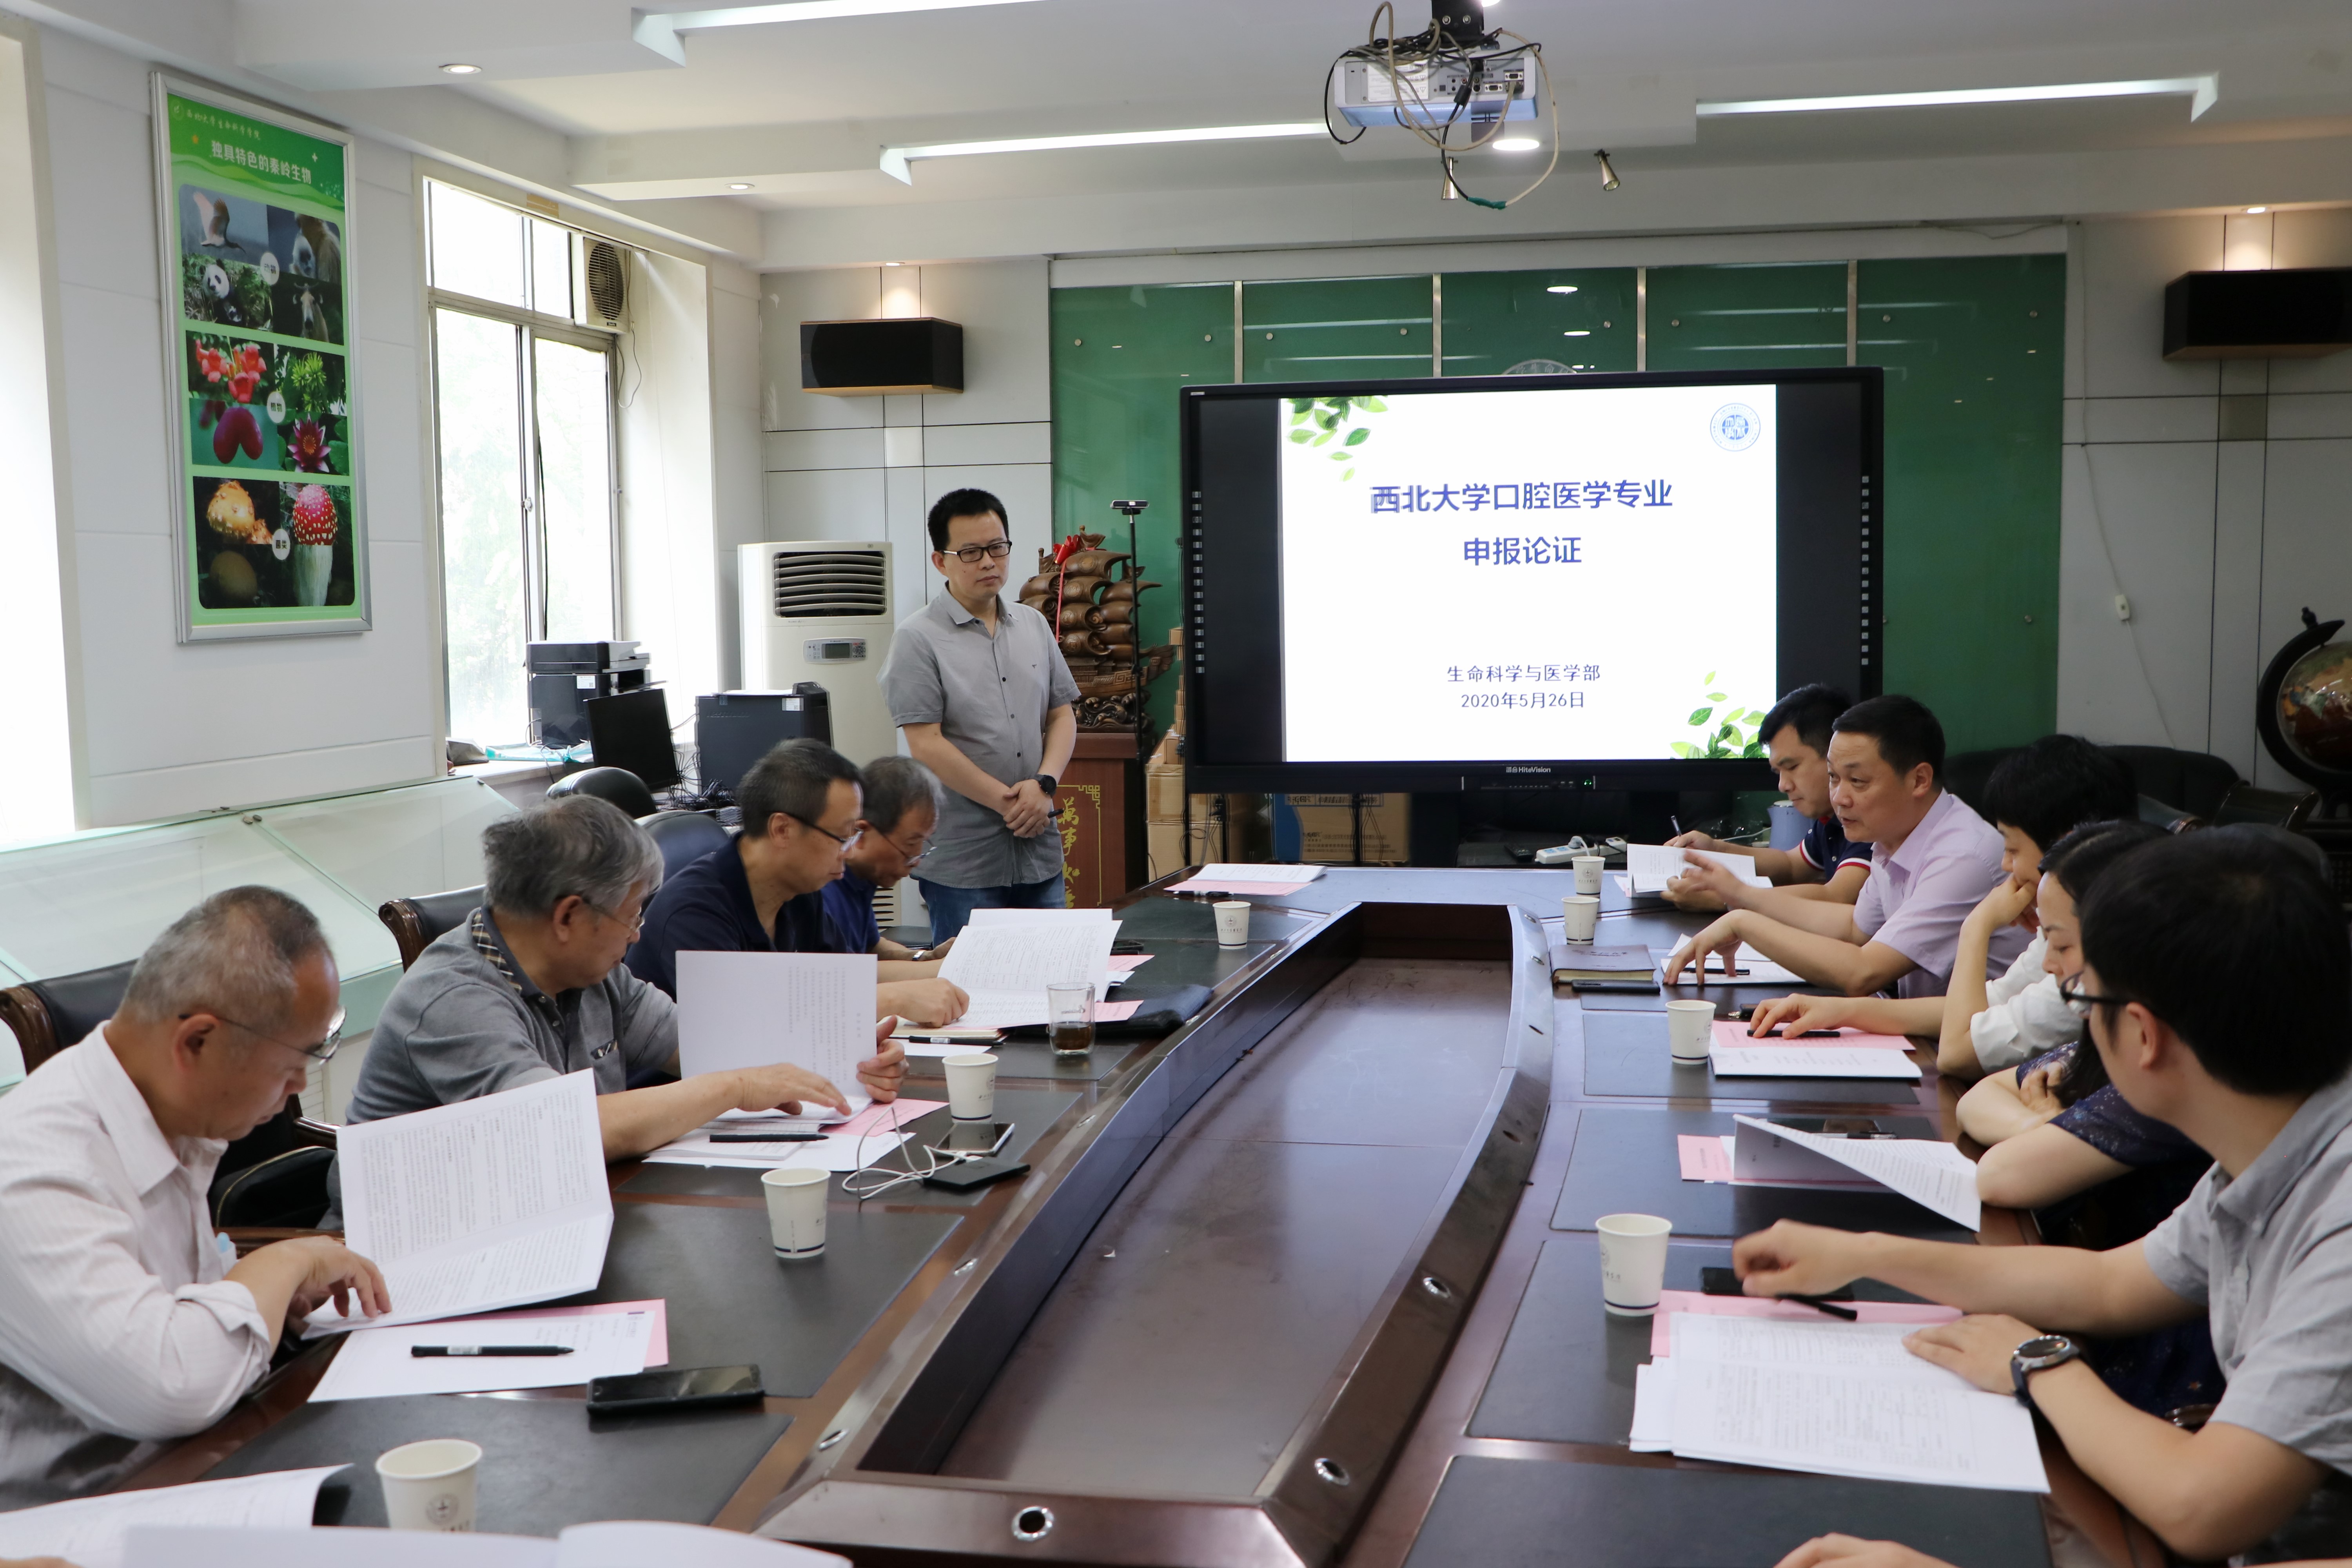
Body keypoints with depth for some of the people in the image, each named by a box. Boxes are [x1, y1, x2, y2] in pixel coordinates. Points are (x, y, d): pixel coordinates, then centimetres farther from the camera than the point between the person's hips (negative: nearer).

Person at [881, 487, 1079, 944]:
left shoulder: (1034, 626, 13)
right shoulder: (918, 639, -6)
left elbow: (1063, 716, 12)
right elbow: (927, 745, -12)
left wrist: (1044, 784, -7)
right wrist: (1007, 802, -13)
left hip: (1040, 852, 6)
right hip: (963, 860, -5)